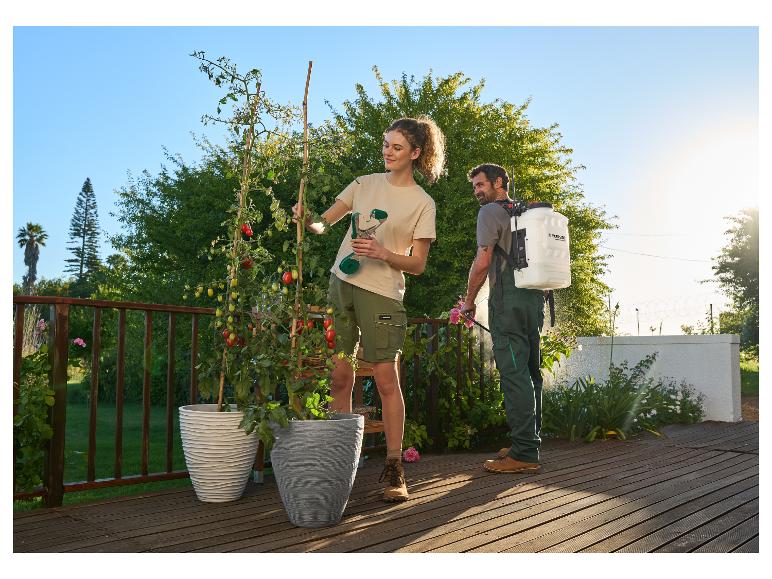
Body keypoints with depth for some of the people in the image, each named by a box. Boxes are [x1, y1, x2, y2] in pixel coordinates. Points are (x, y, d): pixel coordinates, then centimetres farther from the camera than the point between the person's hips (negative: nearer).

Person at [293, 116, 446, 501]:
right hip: (341, 283, 4)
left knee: (386, 379, -5)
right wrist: (307, 220, -13)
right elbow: (323, 223, 10)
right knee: (340, 376, 4)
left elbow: (418, 265, -2)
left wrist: (383, 254, -18)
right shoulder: (366, 183, 12)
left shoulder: (423, 203, 1)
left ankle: (394, 469, 6)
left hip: (382, 292, -4)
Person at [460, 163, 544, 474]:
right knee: (530, 374, 10)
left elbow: (483, 262, -10)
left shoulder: (491, 211, -2)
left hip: (508, 301, -9)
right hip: (535, 298, 9)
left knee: (514, 375, -10)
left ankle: (524, 454, -9)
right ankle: (530, 443, 17)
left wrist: (469, 300, 0)